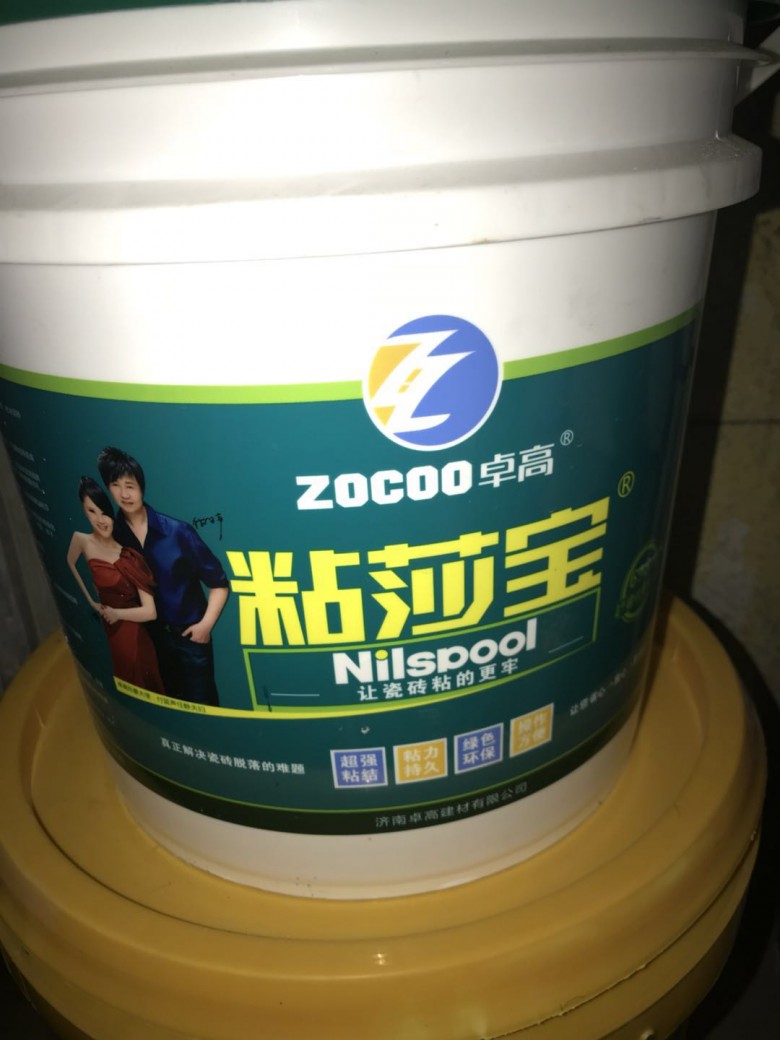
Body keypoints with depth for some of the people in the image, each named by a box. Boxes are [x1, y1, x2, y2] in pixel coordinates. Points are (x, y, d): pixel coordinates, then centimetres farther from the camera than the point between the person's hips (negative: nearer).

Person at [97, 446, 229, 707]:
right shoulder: (112, 537, -8)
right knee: (172, 701, 20)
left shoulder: (177, 531, -15)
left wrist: (206, 624, -13)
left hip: (190, 634, -3)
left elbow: (218, 582, -10)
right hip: (150, 637, 3)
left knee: (202, 703, 6)